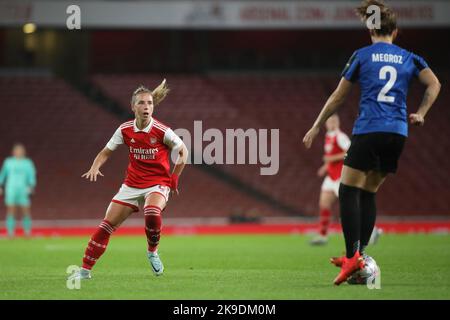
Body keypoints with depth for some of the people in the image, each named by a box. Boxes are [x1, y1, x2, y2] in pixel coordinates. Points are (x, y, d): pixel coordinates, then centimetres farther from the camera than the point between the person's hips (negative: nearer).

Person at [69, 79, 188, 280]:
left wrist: (173, 178, -2)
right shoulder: (125, 130, -5)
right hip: (132, 185, 4)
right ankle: (85, 269, 5)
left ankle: (152, 252, -8)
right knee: (107, 225, -4)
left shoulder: (162, 132, -15)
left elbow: (183, 152, 0)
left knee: (152, 212, -36)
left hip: (158, 184, -4)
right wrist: (95, 167, -13)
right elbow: (106, 152, 6)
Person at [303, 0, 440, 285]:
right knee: (369, 192, 15)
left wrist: (317, 127, 16)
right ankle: (360, 254, 9)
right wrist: (420, 113, 10)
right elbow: (434, 85, 1)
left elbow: (338, 97, 8)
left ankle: (352, 256, -17)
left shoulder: (362, 56, 5)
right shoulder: (409, 58, 12)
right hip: (399, 133, 4)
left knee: (349, 190, -2)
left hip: (369, 130, -4)